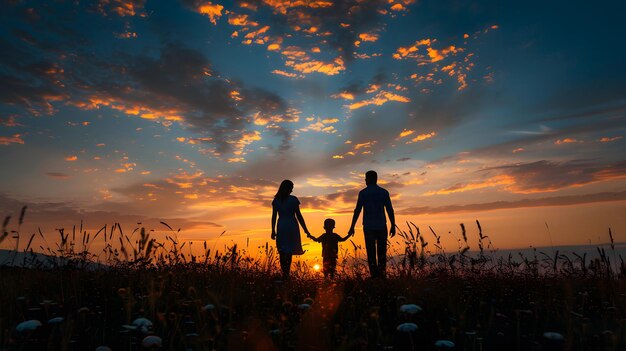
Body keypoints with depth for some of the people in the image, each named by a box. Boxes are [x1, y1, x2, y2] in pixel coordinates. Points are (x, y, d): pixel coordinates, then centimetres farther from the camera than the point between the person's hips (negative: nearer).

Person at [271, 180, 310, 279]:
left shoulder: (276, 200, 4)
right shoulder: (293, 199, -5)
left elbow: (274, 216, 4)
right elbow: (298, 215, -5)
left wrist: (273, 231, 10)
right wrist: (305, 229, 1)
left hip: (281, 227, 3)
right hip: (292, 226, -2)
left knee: (282, 252, 8)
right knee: (289, 251, 3)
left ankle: (284, 274, 7)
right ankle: (286, 274, -1)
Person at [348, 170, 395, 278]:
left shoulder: (363, 193, -2)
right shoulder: (384, 192, 5)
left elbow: (357, 211, -6)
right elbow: (390, 210, 2)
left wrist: (352, 227, -2)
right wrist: (393, 226, 8)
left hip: (369, 227, -2)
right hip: (382, 227, 2)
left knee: (371, 253, 2)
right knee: (382, 252, 9)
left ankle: (375, 276, -2)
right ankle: (382, 275, 3)